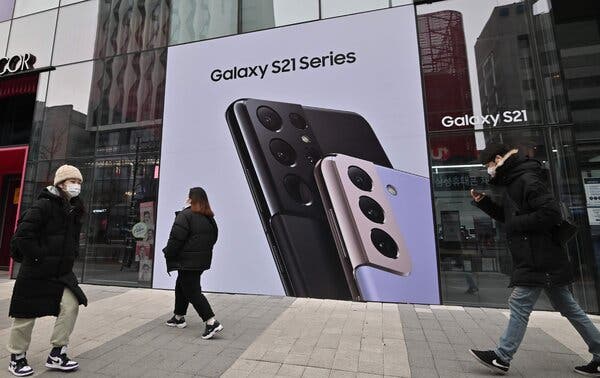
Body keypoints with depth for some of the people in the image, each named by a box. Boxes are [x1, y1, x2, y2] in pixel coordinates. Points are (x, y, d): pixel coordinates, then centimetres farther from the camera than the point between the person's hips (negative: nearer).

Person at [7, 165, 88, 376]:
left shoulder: (74, 210, 9)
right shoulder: (43, 206, -15)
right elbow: (22, 235, -19)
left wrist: (71, 256, 9)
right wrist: (38, 257, -16)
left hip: (62, 272, 6)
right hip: (36, 273, -6)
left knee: (71, 306, -3)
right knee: (27, 316, 8)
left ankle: (56, 355, 12)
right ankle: (16, 358, 31)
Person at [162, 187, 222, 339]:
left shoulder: (185, 216, -16)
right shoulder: (210, 218, 8)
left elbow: (176, 239, -18)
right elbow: (213, 238, 13)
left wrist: (168, 254, -2)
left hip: (187, 261, -8)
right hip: (203, 260, 9)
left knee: (192, 292, -2)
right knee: (181, 286, 25)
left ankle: (212, 322, -7)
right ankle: (178, 317, 39)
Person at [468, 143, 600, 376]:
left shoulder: (527, 180, -17)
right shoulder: (513, 182, 14)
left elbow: (551, 213, -24)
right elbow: (508, 216, 22)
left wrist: (518, 224, -17)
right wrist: (483, 202, 10)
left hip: (538, 260, -10)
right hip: (542, 260, 10)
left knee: (519, 305, -4)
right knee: (567, 307, 18)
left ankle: (502, 358, 6)